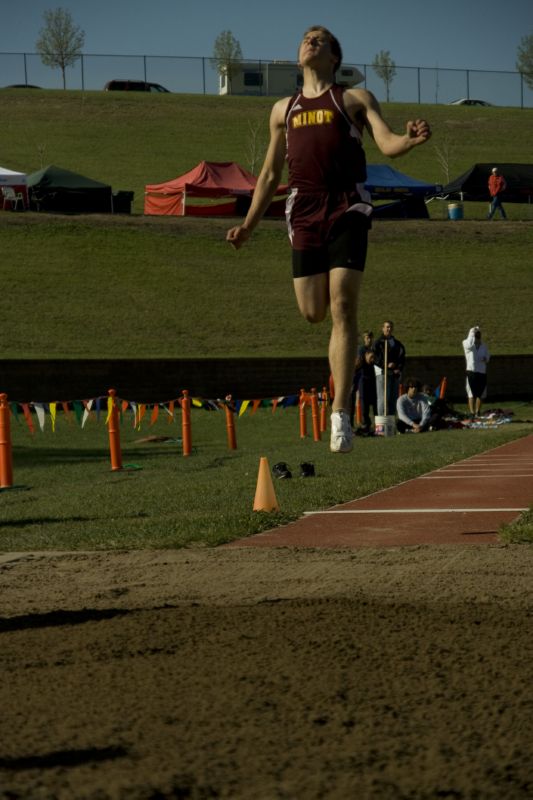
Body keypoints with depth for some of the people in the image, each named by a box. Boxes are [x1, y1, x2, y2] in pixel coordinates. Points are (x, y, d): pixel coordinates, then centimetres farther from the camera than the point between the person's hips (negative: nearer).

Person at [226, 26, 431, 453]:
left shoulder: (355, 99, 11)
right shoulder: (283, 110, 21)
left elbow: (387, 142, -3)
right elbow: (270, 174, 24)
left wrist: (411, 139, -26)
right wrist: (248, 225, 18)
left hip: (348, 209, -3)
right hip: (305, 213, 3)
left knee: (342, 308, -13)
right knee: (312, 312, -3)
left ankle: (341, 414, -15)